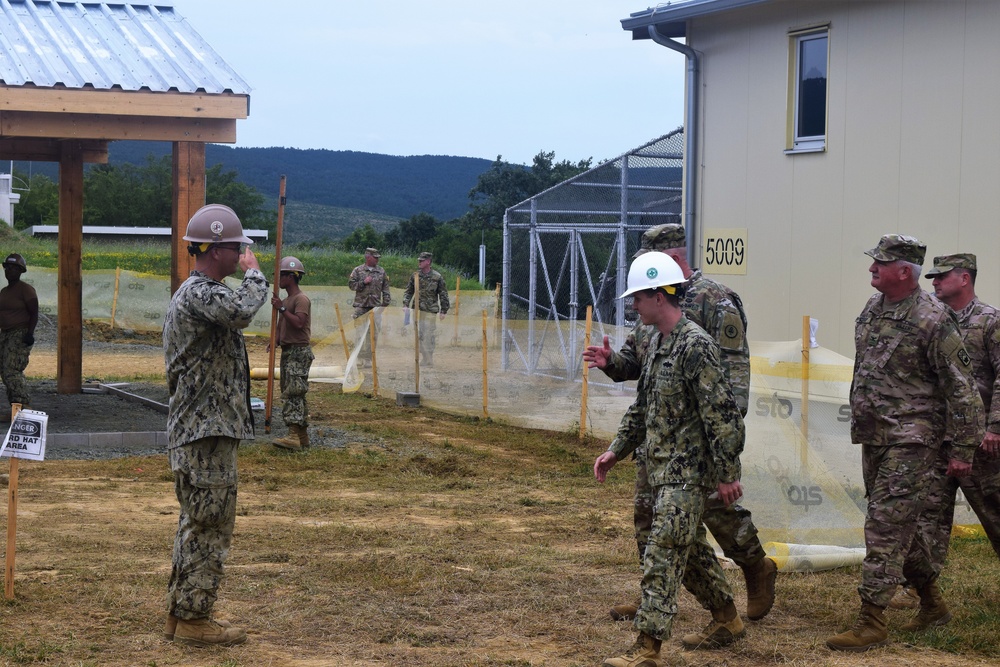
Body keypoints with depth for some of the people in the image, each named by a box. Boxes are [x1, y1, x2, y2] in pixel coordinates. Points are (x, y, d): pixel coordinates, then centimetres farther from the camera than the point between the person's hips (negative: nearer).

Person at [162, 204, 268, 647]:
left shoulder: (193, 293, 19)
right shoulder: (199, 294, -17)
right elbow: (241, 311, -37)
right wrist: (254, 272, -18)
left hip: (199, 429, 11)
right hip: (206, 432, -11)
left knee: (198, 523, 16)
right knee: (211, 525, -6)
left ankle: (181, 612, 23)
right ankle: (193, 620, -1)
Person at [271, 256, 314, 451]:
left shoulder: (301, 299, -12)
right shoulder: (286, 299, 19)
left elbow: (299, 322, -24)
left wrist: (281, 308, -23)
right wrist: (276, 339, 8)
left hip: (299, 352, -10)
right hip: (287, 351, 10)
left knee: (292, 392, -17)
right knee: (293, 393, 11)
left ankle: (294, 436, -23)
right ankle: (302, 435, 16)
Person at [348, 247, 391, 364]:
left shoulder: (381, 271, 11)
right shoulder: (358, 270, 4)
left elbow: (385, 288, 12)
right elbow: (351, 284, 1)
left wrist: (386, 302, 4)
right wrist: (364, 282, -11)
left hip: (375, 306, 3)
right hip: (361, 306, -2)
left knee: (374, 333, 1)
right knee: (360, 333, -3)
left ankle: (369, 358, 7)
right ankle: (359, 358, 3)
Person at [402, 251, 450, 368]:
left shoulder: (437, 277, -2)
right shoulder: (415, 276, 7)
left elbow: (443, 295, 2)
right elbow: (408, 291, 13)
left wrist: (443, 311, 0)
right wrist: (405, 304, 0)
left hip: (430, 311, -4)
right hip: (417, 310, 4)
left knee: (428, 337, -6)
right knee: (420, 336, 6)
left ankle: (429, 362, -1)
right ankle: (424, 359, 15)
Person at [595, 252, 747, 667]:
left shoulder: (696, 346, -19)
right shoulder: (657, 342, 11)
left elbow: (721, 414, -20)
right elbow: (643, 406, 22)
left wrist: (727, 474, -19)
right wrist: (617, 450, 18)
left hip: (688, 473, -10)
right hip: (663, 470, 10)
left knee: (663, 558, -10)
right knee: (692, 550, 21)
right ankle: (727, 620, 37)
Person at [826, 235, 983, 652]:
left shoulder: (932, 320, -15)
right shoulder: (872, 309, 9)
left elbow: (961, 387, -13)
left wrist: (963, 448, -13)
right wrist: (859, 420, 25)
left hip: (911, 438, -8)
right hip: (873, 436, 8)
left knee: (886, 524, -11)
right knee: (898, 523, 17)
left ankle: (872, 622, -9)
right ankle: (931, 598, 34)